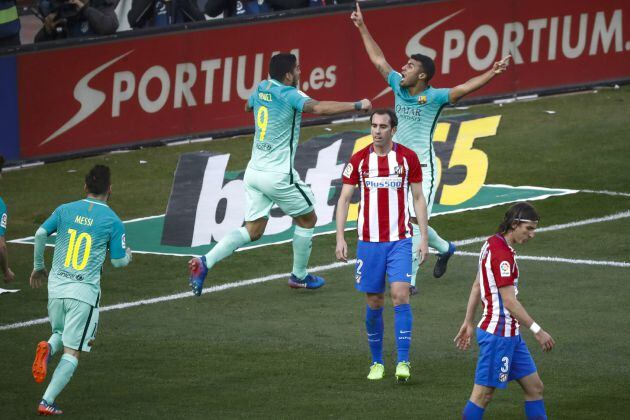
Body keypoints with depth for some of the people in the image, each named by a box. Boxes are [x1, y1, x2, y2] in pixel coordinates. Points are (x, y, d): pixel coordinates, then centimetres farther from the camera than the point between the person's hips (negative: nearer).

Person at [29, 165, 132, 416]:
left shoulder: (65, 210, 5)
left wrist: (38, 267, 12)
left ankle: (48, 347, -8)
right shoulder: (112, 221, -2)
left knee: (61, 333, 28)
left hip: (56, 286, 3)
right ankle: (47, 402, -11)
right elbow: (119, 261, 1)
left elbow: (40, 234, -3)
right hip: (84, 291, -3)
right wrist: (128, 255, 25)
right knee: (72, 352, 1)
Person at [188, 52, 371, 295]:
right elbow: (319, 108, -31)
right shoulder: (289, 95, -14)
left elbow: (248, 106, 31)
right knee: (307, 219, 14)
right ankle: (299, 276, 24)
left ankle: (205, 262, -10)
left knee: (253, 229, 8)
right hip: (278, 175, -7)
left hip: (254, 172, 7)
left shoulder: (260, 88, 8)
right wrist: (357, 106, -28)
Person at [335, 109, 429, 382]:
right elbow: (344, 199, 4)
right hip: (368, 241, 1)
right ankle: (377, 362, 18)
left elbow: (418, 198, 6)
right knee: (374, 302, 5)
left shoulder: (408, 157, 0)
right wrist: (340, 237, -5)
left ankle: (403, 361, -13)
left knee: (400, 295, -15)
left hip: (399, 241, -1)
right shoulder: (359, 159, 1)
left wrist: (424, 238, 1)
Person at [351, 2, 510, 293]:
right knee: (409, 224, 11)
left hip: (422, 168, -6)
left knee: (414, 223, -12)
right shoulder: (399, 87, 5)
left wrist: (492, 73, -40)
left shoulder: (433, 97, -11)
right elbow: (379, 60, 17)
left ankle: (409, 280, -6)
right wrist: (362, 28, 22)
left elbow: (463, 89, -24)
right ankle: (444, 248, 37)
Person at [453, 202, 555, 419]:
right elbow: (509, 302, -21)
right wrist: (537, 330, -16)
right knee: (483, 394, -5)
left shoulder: (492, 244, 11)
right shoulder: (502, 254, -19)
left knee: (534, 387, 10)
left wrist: (468, 323, 24)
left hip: (510, 334, 10)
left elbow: (477, 286, 19)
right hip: (498, 334, -10)